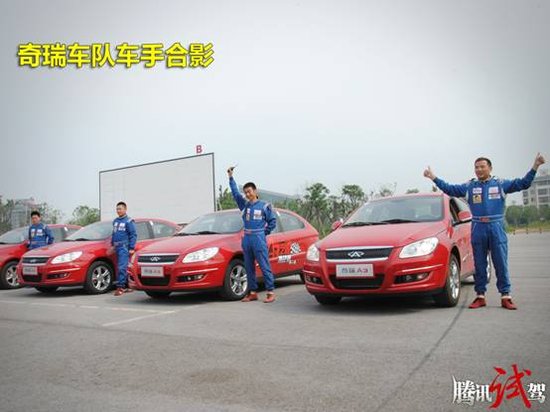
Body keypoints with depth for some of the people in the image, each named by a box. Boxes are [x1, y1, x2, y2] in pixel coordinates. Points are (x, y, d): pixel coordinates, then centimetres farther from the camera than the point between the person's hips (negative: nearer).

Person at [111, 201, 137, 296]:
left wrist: (132, 248, -14)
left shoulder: (128, 221, -5)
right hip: (117, 247, 8)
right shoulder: (115, 221, 17)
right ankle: (127, 286, 18)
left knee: (122, 267, -13)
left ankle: (120, 287, -13)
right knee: (122, 267, 11)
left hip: (124, 247, -8)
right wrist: (112, 244, 21)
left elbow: (133, 235, -8)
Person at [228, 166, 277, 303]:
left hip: (259, 239, -5)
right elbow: (235, 192, 12)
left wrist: (265, 232, -1)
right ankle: (252, 293, 17)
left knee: (265, 266, -6)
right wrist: (231, 177, 11)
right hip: (246, 239, 6)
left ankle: (271, 292, -3)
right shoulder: (244, 204, 13)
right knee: (249, 267, 9)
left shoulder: (264, 206, 0)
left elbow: (273, 221, 4)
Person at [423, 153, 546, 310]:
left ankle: (505, 297, 7)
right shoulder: (469, 186, 10)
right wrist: (434, 177, 6)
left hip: (497, 228, -1)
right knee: (479, 265, 6)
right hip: (478, 229, 2)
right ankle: (480, 296, 14)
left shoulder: (500, 184, 7)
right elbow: (449, 189, 10)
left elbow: (523, 183, 3)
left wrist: (535, 166, -5)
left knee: (501, 264, 0)